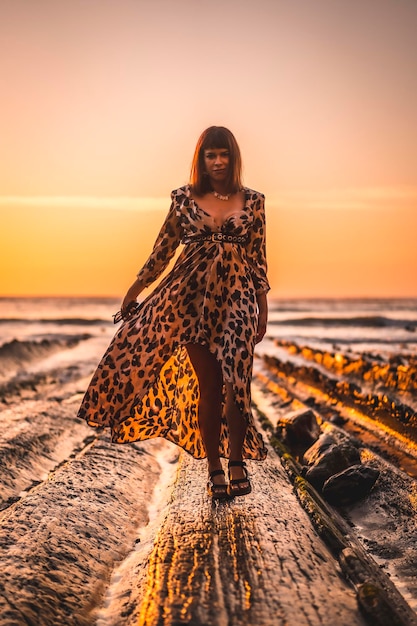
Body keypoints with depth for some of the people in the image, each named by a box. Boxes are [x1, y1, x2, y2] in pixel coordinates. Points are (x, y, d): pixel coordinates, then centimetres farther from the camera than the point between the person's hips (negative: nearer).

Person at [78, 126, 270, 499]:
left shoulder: (252, 201, 6)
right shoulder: (185, 198, 6)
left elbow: (258, 258, 8)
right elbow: (163, 250, 10)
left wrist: (263, 309, 6)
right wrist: (132, 293, 12)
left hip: (236, 297, 0)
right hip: (193, 296, 0)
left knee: (236, 382, -9)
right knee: (208, 385, 0)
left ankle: (237, 462, 8)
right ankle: (215, 470, 10)